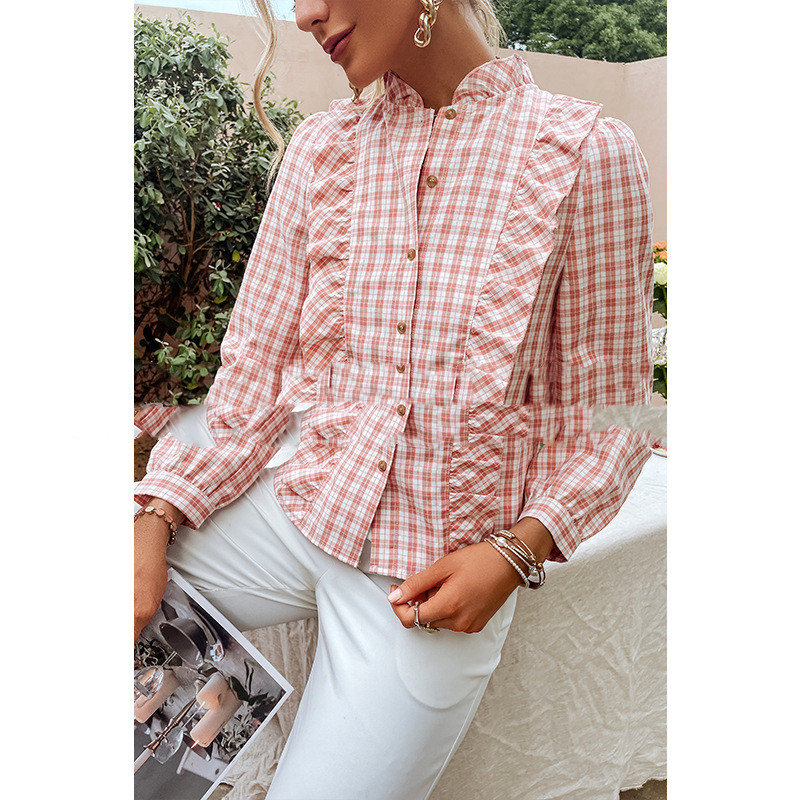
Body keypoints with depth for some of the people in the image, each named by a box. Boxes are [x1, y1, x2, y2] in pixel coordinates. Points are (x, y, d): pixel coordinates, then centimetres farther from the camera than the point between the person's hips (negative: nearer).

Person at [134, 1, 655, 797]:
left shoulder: (585, 151, -7)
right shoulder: (320, 145, 4)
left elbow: (604, 412, -2)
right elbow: (255, 373, 3)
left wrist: (517, 551, -14)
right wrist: (157, 515, -9)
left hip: (439, 565, -2)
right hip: (295, 499, 4)